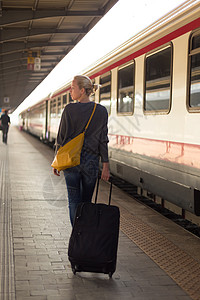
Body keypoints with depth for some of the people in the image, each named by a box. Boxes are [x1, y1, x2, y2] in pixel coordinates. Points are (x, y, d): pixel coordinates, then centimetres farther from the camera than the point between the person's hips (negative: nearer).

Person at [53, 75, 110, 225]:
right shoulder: (101, 111, -1)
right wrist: (106, 166, 0)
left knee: (74, 201, 6)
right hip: (91, 160, 1)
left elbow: (61, 137, -3)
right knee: (86, 201, 15)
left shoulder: (69, 109, -5)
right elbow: (103, 140, -3)